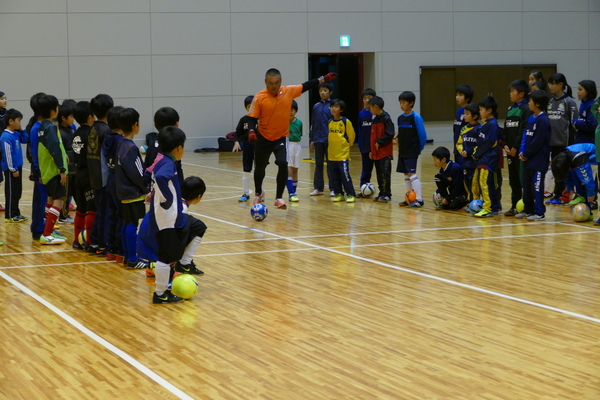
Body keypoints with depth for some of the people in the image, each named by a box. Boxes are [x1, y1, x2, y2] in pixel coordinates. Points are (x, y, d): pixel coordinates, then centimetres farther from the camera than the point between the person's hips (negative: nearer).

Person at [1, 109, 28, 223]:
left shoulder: (16, 134, 6)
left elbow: (25, 139, 21)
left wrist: (21, 130, 4)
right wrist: (13, 169, -18)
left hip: (17, 167, 9)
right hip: (11, 169, -9)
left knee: (17, 192, 15)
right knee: (11, 193, -1)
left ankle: (16, 213, 24)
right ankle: (10, 216, 6)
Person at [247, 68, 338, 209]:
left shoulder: (288, 91, -7)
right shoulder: (259, 98, -15)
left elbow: (305, 86, 7)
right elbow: (252, 118, -10)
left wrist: (323, 79, 9)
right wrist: (251, 131, -27)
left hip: (281, 138, 1)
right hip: (263, 138, -1)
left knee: (283, 164, -20)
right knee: (260, 167, 14)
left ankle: (279, 198, -9)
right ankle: (258, 193, 44)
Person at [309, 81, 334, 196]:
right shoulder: (316, 107, 8)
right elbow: (313, 123, 11)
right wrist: (312, 139, 9)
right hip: (318, 140, 4)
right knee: (318, 164, 8)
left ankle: (333, 188, 9)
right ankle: (318, 188, 15)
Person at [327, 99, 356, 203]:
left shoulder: (346, 121, -9)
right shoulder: (330, 122, 7)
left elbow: (351, 135, -2)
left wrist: (348, 144, 7)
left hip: (343, 154, -6)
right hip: (331, 154, 6)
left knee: (345, 175, -7)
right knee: (334, 176, 8)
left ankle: (350, 194, 2)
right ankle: (338, 194, 18)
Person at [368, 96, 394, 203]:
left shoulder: (386, 119, -11)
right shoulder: (375, 120, 14)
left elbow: (390, 135, -18)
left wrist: (379, 142, -15)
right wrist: (371, 150, 17)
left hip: (385, 152, -8)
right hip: (376, 153, 8)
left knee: (385, 173, -6)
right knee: (379, 174, 10)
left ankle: (387, 194, -1)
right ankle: (382, 193, 16)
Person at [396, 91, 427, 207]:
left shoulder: (416, 117, -12)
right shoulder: (400, 117, 8)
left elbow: (422, 136, -9)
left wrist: (419, 150, -3)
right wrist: (400, 147, 12)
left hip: (412, 153, -7)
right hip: (402, 152, 7)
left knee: (412, 174, -13)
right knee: (406, 174, 12)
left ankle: (419, 199, -11)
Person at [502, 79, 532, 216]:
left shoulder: (526, 109, -10)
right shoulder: (510, 109, 16)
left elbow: (524, 131, -17)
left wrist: (516, 147, -16)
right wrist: (505, 144, 2)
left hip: (521, 151, -8)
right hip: (510, 151, 8)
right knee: (513, 180, 12)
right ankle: (514, 206, 18)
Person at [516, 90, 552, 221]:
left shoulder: (543, 120, -15)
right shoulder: (531, 119, 13)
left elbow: (538, 141, -18)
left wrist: (527, 154, -12)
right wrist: (522, 151, 1)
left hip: (538, 160, -9)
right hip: (529, 160, 9)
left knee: (537, 186, -6)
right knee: (526, 185, 14)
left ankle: (539, 213, -1)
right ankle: (528, 210, 24)